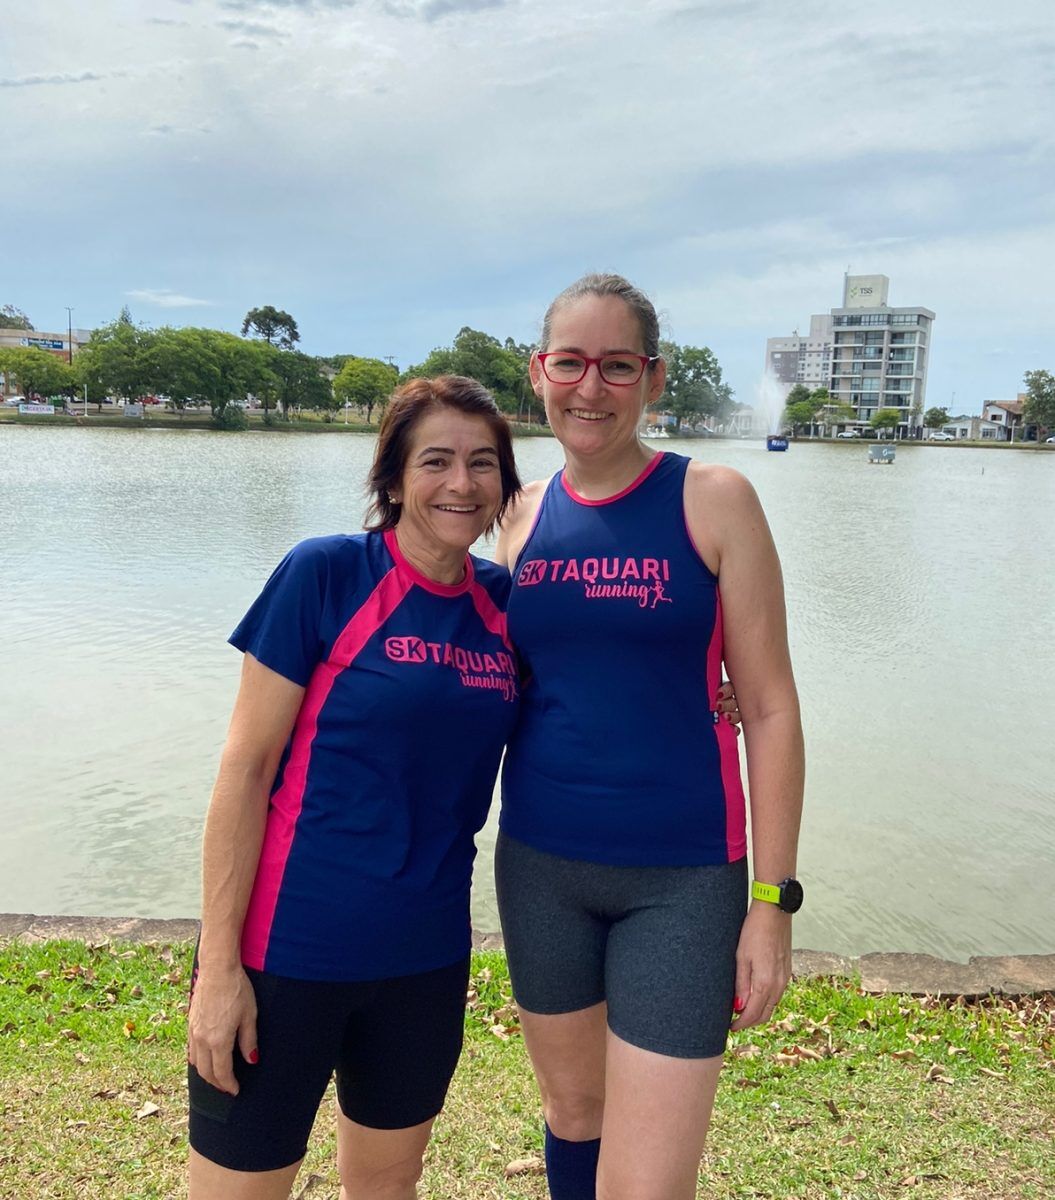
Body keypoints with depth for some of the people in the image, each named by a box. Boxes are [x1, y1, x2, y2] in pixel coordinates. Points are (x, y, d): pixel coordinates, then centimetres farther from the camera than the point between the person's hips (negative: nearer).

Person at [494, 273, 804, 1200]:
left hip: (682, 877, -4)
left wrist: (772, 902, -9)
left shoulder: (713, 500, -8)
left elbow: (769, 707, -7)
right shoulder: (524, 515, 3)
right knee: (573, 1108, 22)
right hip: (540, 863, 4)